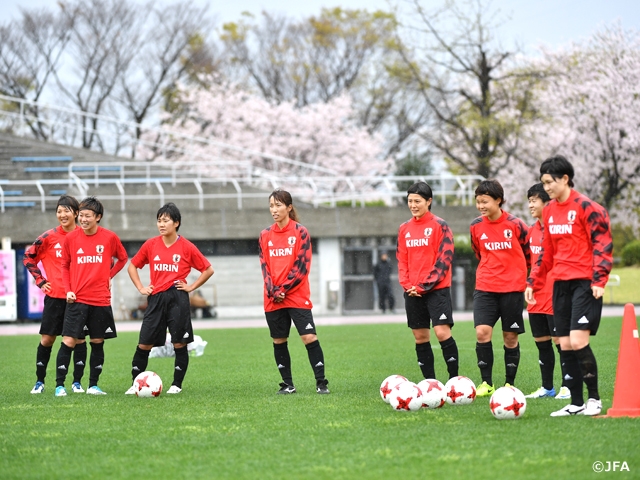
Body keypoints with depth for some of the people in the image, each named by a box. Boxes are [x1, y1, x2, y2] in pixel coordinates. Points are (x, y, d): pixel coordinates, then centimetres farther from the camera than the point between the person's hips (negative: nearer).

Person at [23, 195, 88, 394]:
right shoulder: (49, 237, -1)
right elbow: (28, 257, 8)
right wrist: (40, 280, 2)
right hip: (55, 295, 0)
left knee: (79, 338, 1)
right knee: (47, 338, 2)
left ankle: (77, 382, 8)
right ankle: (39, 382, 13)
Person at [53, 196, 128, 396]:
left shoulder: (109, 237, -1)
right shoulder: (71, 238, -1)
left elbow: (122, 258, 16)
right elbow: (64, 266, 9)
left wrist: (110, 275, 4)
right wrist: (68, 290, -2)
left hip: (101, 300, 1)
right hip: (77, 299, -1)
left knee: (98, 342, 7)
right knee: (68, 341, -8)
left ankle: (93, 385, 16)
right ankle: (60, 385, -3)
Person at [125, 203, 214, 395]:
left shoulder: (187, 247, -3)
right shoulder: (151, 245, 4)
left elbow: (208, 270, 5)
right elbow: (132, 266, 16)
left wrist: (191, 286, -1)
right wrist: (141, 288, 6)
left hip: (178, 299, -2)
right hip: (156, 298, 2)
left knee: (179, 344, 1)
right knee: (144, 344, 0)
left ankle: (177, 384, 12)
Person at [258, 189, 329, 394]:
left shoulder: (300, 232, -2)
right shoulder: (265, 235, 9)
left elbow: (302, 266, -8)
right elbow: (265, 266, 6)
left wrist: (283, 289, -13)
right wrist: (272, 291, -9)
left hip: (297, 296, -4)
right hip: (273, 299, 4)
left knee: (309, 337, -12)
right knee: (279, 341, 6)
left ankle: (321, 383, -6)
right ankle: (287, 384, 16)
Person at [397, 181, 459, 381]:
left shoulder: (440, 226, -4)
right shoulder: (404, 229, 12)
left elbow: (444, 259, -9)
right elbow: (401, 260, 14)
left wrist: (424, 286, -13)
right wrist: (407, 285, -3)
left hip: (436, 289, -5)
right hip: (412, 291, 5)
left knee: (442, 332, -15)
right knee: (420, 336, 5)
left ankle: (454, 378, -7)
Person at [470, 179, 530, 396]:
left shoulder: (515, 224, -9)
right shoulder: (476, 226, 1)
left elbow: (530, 252, 7)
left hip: (512, 288, -2)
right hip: (485, 287, 2)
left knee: (510, 337, 3)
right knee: (482, 332, -12)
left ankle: (509, 384, 15)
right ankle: (486, 383, -3)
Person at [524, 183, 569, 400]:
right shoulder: (533, 230, 13)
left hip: (555, 297, -8)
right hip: (537, 298, 8)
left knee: (559, 340, -4)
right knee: (541, 342, 12)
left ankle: (567, 387, 4)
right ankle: (547, 387, 20)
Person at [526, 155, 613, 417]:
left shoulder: (586, 207, -9)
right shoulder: (549, 211, 13)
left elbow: (602, 244, -12)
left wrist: (598, 280, -19)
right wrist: (533, 282, 16)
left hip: (584, 283, -7)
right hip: (561, 283, 7)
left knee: (578, 341, -15)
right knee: (565, 344, 4)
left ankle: (594, 398, -1)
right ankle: (576, 403, 10)